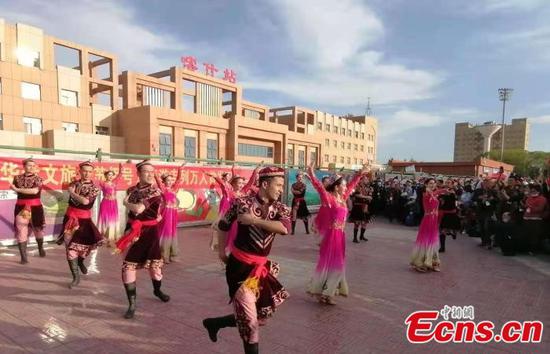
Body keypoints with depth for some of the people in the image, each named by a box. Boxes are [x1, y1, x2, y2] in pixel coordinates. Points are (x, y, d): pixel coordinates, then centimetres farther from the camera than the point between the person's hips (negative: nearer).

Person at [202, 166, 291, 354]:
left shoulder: (281, 209, -2)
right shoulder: (242, 203, -12)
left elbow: (284, 228, -25)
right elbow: (224, 225, 5)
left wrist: (254, 220, -25)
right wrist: (221, 250, 9)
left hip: (261, 267, 6)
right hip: (239, 265, -5)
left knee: (261, 316, 16)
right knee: (249, 318, 0)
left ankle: (215, 323, 35)